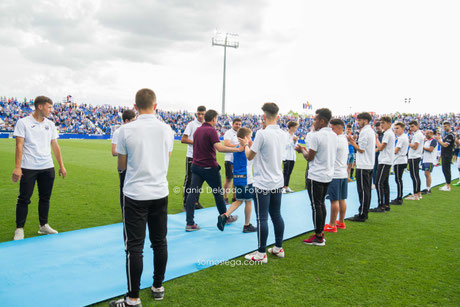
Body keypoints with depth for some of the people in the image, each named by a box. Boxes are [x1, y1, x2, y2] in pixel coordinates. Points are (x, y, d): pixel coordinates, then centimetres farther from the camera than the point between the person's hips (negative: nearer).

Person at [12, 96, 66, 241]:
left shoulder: (50, 124, 11)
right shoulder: (23, 122, -3)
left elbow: (55, 146, 14)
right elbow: (19, 145, -8)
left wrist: (61, 166, 11)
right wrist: (17, 167, -14)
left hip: (47, 168, 5)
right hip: (28, 168, -4)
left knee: (45, 198, 11)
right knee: (24, 199, 1)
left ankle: (44, 225, 24)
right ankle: (19, 229, 12)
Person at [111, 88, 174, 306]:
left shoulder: (126, 130, -10)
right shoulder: (167, 129, -1)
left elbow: (121, 166, 0)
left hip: (135, 194, -3)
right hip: (160, 193, 4)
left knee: (134, 247, 3)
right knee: (160, 243, 15)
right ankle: (158, 287, 29)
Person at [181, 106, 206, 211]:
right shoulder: (191, 124, -4)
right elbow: (183, 140, -8)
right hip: (191, 156, -5)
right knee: (189, 179, -3)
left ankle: (196, 202, 20)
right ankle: (185, 203, 4)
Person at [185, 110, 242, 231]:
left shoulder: (198, 130, 10)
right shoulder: (211, 130, -15)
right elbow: (220, 148, -27)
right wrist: (237, 149, -25)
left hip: (196, 165, 7)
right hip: (209, 167, -6)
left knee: (193, 193, 1)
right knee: (218, 193, 11)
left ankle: (190, 223, -2)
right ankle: (225, 218, 27)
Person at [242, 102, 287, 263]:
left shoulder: (262, 133, -17)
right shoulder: (282, 134, 5)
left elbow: (250, 156, -9)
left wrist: (245, 145, 11)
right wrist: (250, 144, 23)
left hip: (263, 184, -7)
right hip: (278, 182, 7)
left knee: (262, 218, 0)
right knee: (276, 215, 16)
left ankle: (261, 253, 7)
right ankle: (279, 248, 26)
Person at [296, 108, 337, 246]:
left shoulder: (317, 136, -17)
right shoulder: (334, 135, 8)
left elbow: (309, 157, -13)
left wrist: (302, 150, 6)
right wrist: (308, 150, 20)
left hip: (316, 176, -8)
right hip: (328, 175, 8)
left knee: (316, 206, 0)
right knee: (321, 204, 17)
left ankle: (318, 238, 6)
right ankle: (321, 233, 24)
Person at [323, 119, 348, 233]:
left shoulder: (336, 140, -17)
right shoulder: (345, 139, 14)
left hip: (335, 175, -9)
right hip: (343, 173, 9)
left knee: (334, 200, -4)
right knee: (342, 199, 14)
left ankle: (332, 225, 1)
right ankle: (341, 222, 23)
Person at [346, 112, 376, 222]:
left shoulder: (364, 132, -15)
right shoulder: (371, 131, 16)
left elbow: (361, 149, -16)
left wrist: (352, 141, -6)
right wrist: (354, 142, 13)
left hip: (363, 166, -10)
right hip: (369, 165, 10)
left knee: (363, 190, -6)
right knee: (367, 190, 13)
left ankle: (362, 215, -1)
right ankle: (365, 212, 21)